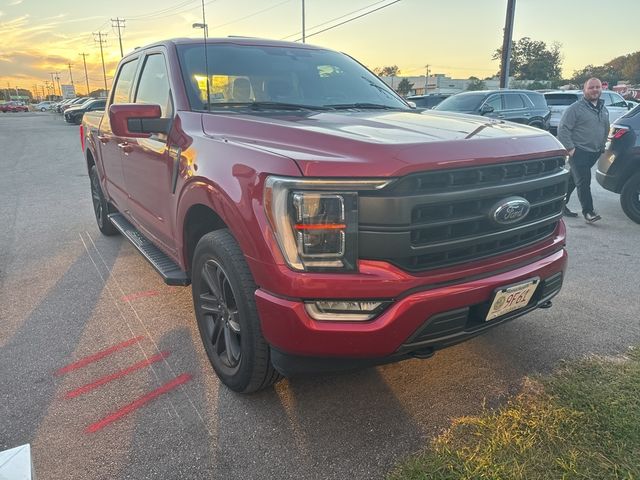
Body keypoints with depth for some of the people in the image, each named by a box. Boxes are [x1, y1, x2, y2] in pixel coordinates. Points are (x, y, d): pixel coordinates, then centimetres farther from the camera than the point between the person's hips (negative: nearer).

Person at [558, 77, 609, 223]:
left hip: (594, 153, 7)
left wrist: (602, 146, 18)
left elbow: (606, 129, 27)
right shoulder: (575, 108, -9)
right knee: (584, 182, -11)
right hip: (579, 152, -7)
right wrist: (570, 148, -18)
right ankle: (588, 211, -7)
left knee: (573, 180, 13)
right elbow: (562, 129, -14)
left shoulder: (604, 110, 15)